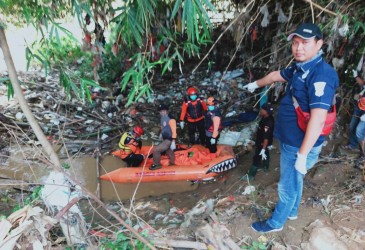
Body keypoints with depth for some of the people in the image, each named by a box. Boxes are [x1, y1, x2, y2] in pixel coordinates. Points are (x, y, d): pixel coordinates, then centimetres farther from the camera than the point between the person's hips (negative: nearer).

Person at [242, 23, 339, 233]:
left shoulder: (321, 74, -25)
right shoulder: (299, 67, 5)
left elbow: (317, 119, -31)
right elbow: (276, 75, 26)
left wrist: (302, 155, -30)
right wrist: (256, 84, 42)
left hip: (299, 145, -9)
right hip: (290, 140, 9)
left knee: (287, 186, 10)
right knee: (294, 181, 26)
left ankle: (276, 223, 30)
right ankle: (292, 212, 48)